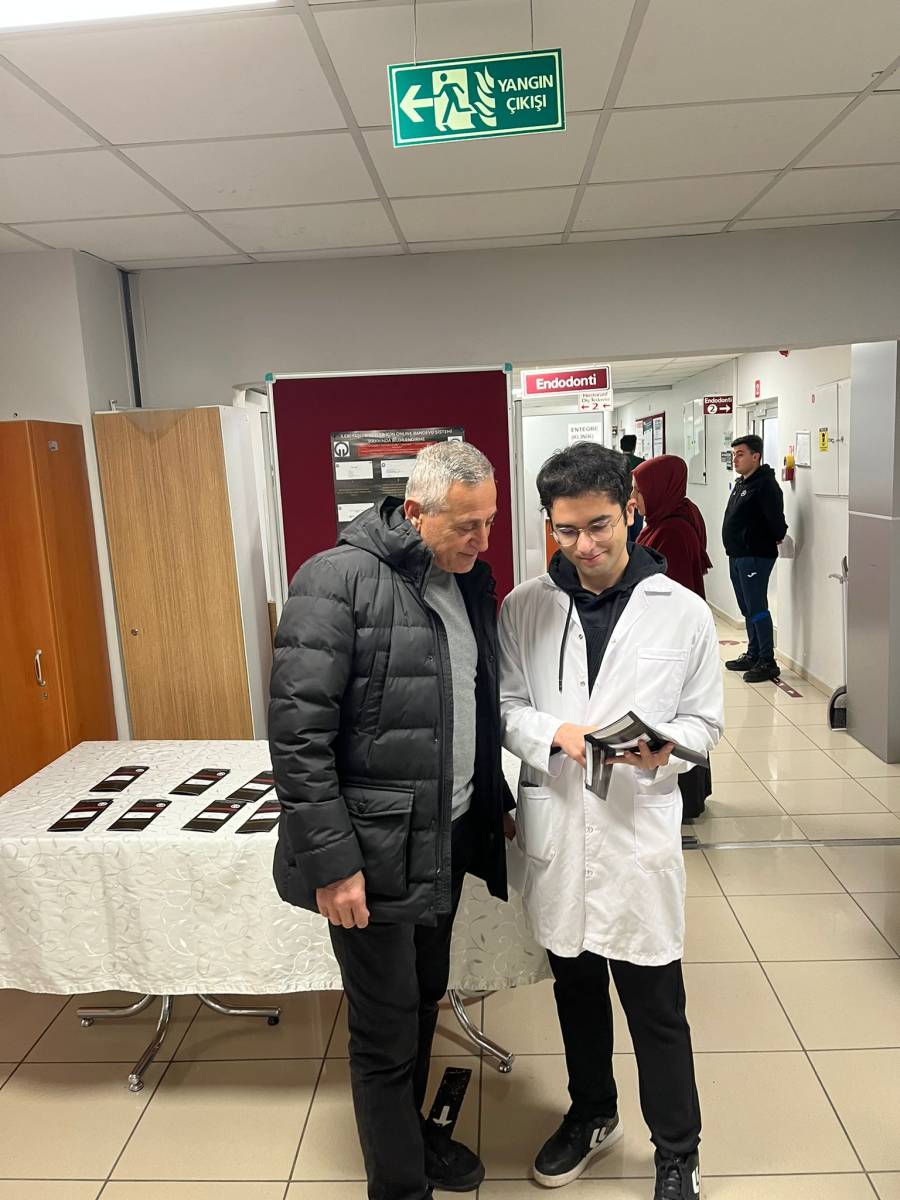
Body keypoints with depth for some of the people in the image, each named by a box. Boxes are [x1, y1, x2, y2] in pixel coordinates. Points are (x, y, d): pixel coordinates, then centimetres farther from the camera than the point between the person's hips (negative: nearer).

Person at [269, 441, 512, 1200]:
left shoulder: (471, 581, 5)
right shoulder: (338, 580, -18)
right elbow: (297, 731, -20)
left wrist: (495, 806, 11)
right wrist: (331, 861, -19)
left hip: (448, 840, 7)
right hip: (373, 853, -7)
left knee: (423, 1002, 25)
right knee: (386, 1033, 10)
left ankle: (411, 1130, 49)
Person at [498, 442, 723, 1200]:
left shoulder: (683, 611, -6)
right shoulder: (524, 608, -2)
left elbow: (705, 720, 0)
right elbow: (505, 706, 0)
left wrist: (664, 747, -21)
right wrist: (553, 732, -19)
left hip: (639, 832, -2)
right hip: (556, 829, 3)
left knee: (656, 1007, 12)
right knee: (575, 989, 22)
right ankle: (592, 1114, 48)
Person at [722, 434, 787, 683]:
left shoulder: (765, 484, -15)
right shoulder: (741, 484, 16)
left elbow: (776, 519, -20)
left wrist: (777, 538, -4)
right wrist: (735, 549, 14)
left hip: (756, 556, -10)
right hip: (737, 555, 10)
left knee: (757, 609, -7)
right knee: (747, 609, 16)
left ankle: (767, 662, -1)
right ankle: (753, 655, 26)